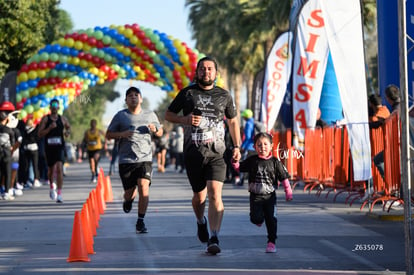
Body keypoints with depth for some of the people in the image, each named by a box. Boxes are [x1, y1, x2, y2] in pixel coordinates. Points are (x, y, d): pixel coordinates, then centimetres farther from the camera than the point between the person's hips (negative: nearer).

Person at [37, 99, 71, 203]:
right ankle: (52, 187, 45)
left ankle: (59, 194, -20)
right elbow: (39, 134, -5)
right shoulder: (45, 119, 0)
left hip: (59, 147, 0)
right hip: (49, 147, 1)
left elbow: (68, 127, 26)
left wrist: (67, 132, 4)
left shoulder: (62, 119, 6)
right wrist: (49, 128, -18)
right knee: (51, 169, 14)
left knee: (59, 168, -17)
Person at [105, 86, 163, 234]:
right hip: (126, 159, 0)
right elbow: (108, 135, 7)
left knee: (144, 187, -18)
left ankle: (140, 222, -10)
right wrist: (122, 134, -12)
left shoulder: (150, 115, 11)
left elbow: (160, 133, 23)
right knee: (129, 192, 1)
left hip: (145, 158, 0)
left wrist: (155, 130, -1)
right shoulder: (120, 116, 5)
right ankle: (128, 199, 41)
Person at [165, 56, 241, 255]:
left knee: (215, 195, -16)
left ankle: (213, 240, -19)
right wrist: (185, 120, -8)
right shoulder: (187, 93, 5)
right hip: (193, 153, 1)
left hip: (216, 153, -1)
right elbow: (168, 114, 12)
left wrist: (237, 146, 14)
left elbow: (233, 121, 22)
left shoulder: (224, 96, 9)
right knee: (199, 195, 10)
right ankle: (201, 222, 43)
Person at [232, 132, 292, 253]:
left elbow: (284, 177, 4)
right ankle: (259, 220, 26)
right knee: (256, 218, -12)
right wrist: (235, 161, -12)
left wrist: (288, 192, 2)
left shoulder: (275, 162, -1)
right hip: (255, 196, 0)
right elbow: (239, 167, 9)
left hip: (270, 196, 0)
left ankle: (271, 242, 8)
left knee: (271, 219, -2)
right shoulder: (252, 161, 2)